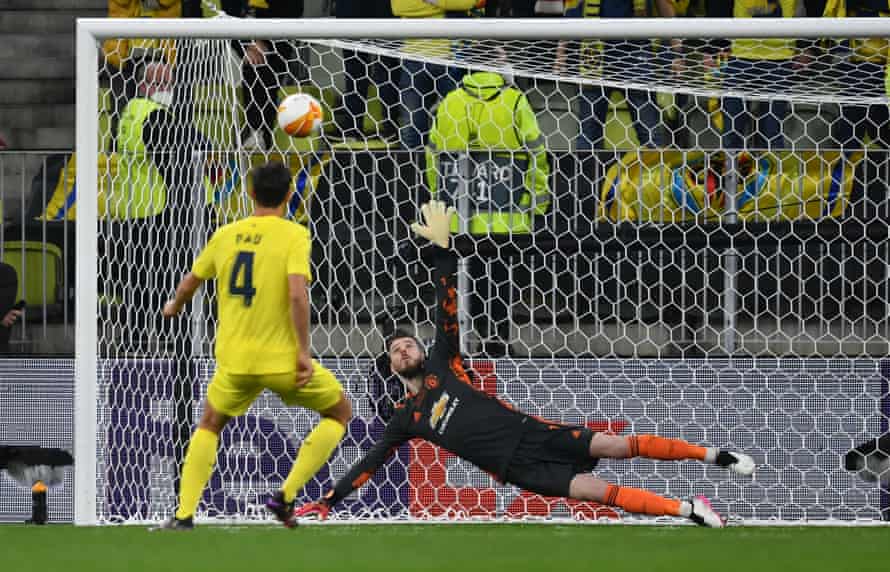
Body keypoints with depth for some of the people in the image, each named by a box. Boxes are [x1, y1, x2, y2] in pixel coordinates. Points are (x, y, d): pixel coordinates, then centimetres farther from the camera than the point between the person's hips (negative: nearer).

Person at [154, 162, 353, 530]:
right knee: (340, 412, 18)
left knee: (209, 425, 26)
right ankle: (286, 496, 6)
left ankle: (184, 514, 11)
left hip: (234, 361, 4)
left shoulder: (226, 234, 7)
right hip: (281, 358, -4)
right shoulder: (293, 235, -8)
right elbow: (297, 294, -21)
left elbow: (191, 281, 22)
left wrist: (175, 306, 44)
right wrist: (304, 352, -14)